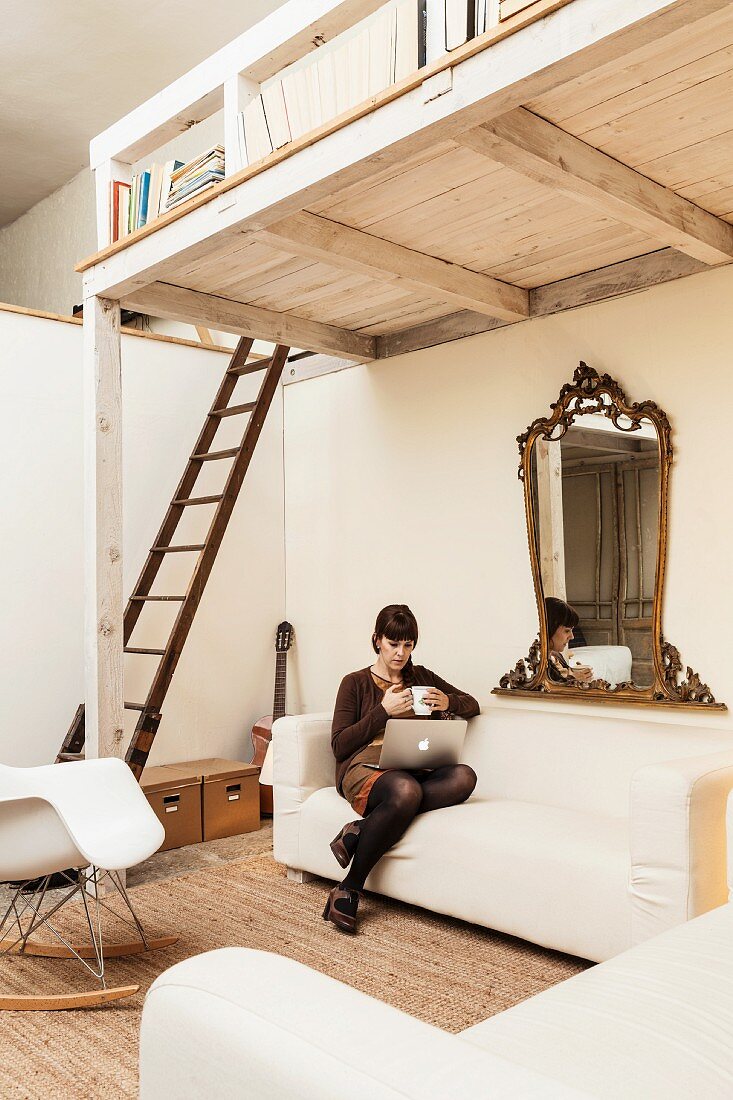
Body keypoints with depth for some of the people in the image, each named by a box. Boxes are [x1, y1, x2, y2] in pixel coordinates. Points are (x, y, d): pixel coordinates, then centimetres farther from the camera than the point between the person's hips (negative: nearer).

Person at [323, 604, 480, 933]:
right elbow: (339, 746, 1)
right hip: (364, 769, -4)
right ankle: (348, 890, -26)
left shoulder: (422, 678, 22)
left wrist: (448, 702, 0)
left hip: (412, 770, 4)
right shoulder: (355, 683, 9)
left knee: (464, 776, -31)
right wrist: (384, 710, -8)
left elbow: (472, 705, 24)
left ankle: (360, 830, -30)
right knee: (405, 791, -41)